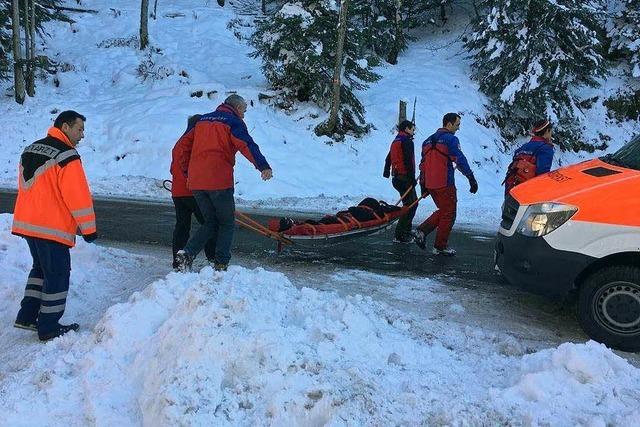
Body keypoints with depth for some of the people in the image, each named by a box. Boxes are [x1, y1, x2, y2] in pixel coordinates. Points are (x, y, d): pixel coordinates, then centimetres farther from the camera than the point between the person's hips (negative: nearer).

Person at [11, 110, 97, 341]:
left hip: (26, 224, 9)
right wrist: (89, 228, -9)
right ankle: (48, 328, 8)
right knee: (57, 274, 2)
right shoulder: (67, 156, -15)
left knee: (41, 268, 22)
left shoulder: (29, 150, 13)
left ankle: (26, 316, 24)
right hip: (52, 227, -9)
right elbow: (78, 196, -17)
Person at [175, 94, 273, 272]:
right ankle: (220, 265, 5)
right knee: (226, 223, 9)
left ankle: (187, 253, -3)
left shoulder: (202, 120, 21)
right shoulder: (234, 122, 1)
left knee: (210, 222, 16)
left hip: (195, 182, 6)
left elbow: (184, 145, 22)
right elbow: (247, 145, -16)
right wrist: (264, 167, -27)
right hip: (219, 181, -6)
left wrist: (187, 172, 25)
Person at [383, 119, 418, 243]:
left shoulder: (395, 141, 17)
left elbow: (388, 158, 26)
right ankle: (400, 235, -9)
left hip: (397, 177, 10)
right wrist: (412, 178, -19)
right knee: (410, 206, -7)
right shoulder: (407, 141, -12)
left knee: (412, 202, 18)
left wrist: (386, 172, 37)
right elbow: (408, 161, -20)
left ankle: (407, 231, 22)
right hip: (405, 178, -10)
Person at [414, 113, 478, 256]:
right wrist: (472, 179, -12)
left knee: (443, 211, 21)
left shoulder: (429, 140, 15)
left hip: (430, 184, 8)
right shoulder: (450, 139, -9)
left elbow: (423, 164, 18)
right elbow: (460, 160, -16)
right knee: (448, 214, 5)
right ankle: (440, 247, 8)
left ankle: (423, 230, 7)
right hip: (445, 184, -8)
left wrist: (423, 185, 22)